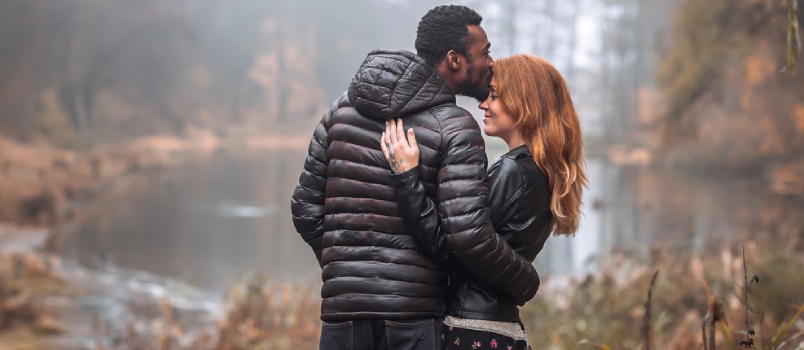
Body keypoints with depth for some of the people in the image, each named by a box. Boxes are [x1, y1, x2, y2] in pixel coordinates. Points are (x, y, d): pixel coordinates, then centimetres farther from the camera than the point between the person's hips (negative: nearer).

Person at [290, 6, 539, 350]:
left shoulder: (344, 107, 9)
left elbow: (305, 207, 12)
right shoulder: (455, 127, -7)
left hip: (342, 310, 5)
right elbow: (467, 235, -16)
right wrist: (524, 281, 0)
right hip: (413, 314, -4)